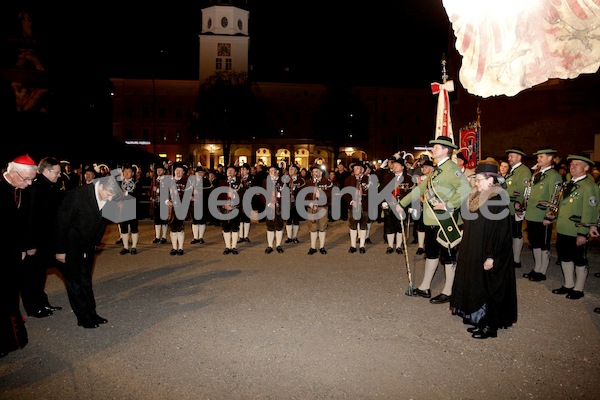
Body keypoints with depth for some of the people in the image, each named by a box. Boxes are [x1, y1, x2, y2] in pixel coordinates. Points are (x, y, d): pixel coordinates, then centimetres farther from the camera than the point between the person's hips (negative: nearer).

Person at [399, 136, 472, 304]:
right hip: (432, 220, 10)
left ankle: (447, 292, 17)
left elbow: (466, 189, -30)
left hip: (445, 221, -9)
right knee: (431, 252, 17)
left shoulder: (451, 168, -15)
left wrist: (448, 204, -28)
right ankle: (425, 288, 29)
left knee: (447, 255, 4)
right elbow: (420, 188, 21)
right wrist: (402, 204, 19)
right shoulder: (437, 170, 16)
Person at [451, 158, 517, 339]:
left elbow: (501, 231, -21)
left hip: (486, 255, -9)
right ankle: (481, 320, 28)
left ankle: (490, 326, 15)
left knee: (488, 288, 2)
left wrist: (491, 257, -21)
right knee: (476, 285, 15)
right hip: (474, 252, 9)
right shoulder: (478, 198, 9)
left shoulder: (498, 201, -18)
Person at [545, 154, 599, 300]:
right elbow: (559, 204, 18)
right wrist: (551, 216, 5)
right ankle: (568, 285, 32)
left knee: (579, 260, 8)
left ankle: (578, 289, 22)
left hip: (577, 232, -8)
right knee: (565, 257, 17)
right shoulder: (568, 184, 12)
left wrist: (583, 233, -20)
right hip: (562, 230, 8)